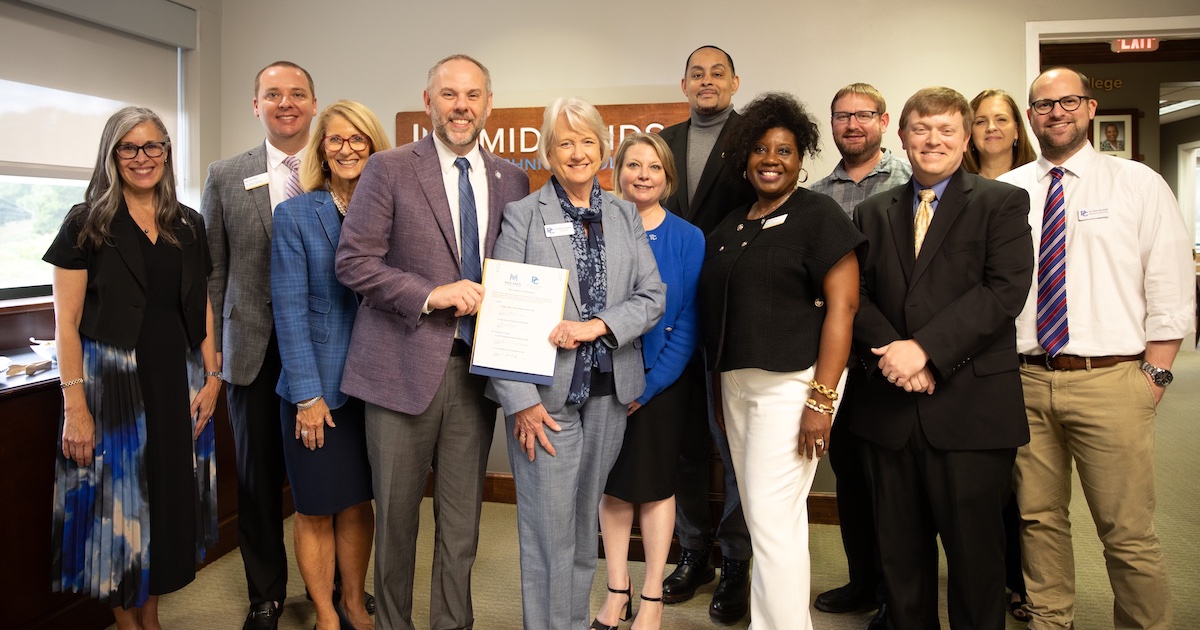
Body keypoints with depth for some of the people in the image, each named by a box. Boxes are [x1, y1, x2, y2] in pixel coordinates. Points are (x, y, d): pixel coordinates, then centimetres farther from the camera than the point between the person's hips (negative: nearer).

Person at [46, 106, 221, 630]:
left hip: (178, 380, 4)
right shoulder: (87, 224, -4)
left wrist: (212, 377, 1)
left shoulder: (189, 225, 8)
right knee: (118, 500, 5)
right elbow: (66, 323, -7)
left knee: (170, 494, 11)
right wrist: (75, 407, -13)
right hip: (111, 383, -4)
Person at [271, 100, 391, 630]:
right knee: (317, 508, 9)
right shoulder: (294, 215, -3)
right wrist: (308, 394, -11)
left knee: (359, 502, 14)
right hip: (318, 387, -2)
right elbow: (289, 309, -7)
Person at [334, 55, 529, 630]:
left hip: (477, 366, 3)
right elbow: (353, 261, -7)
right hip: (405, 364, -3)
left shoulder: (511, 180, 10)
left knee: (462, 516, 12)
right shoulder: (389, 169, -2)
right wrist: (431, 295, -17)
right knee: (396, 514, 10)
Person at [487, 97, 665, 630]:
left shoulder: (625, 215, 10)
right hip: (545, 394, -3)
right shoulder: (522, 215, -2)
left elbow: (652, 296, 5)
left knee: (586, 521, 14)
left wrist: (597, 325, -13)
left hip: (608, 392, 4)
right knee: (549, 527, 1)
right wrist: (520, 399, -14)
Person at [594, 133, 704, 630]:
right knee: (612, 481, 8)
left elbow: (689, 322, -7)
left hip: (663, 378, -2)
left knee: (655, 482, 6)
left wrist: (649, 385, -13)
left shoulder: (688, 239, -5)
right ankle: (616, 590, 21)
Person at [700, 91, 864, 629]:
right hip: (735, 380, 7)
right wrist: (722, 384, 11)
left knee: (774, 522, -7)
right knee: (760, 517, 14)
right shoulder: (730, 227, 14)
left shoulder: (818, 215, -5)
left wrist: (821, 399, -18)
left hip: (790, 382, -7)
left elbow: (842, 305, -12)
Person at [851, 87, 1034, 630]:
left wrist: (924, 348, -18)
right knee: (899, 553, 13)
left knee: (975, 551, 7)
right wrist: (889, 353, -12)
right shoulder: (873, 212, 14)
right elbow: (856, 294, 5)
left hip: (970, 407, -3)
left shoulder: (1002, 203, 3)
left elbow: (1006, 290, -11)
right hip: (890, 407, 4)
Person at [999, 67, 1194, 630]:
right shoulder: (1004, 193, 8)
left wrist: (1153, 376, -4)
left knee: (1129, 535, 2)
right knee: (1039, 520, 13)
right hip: (1025, 380, 2)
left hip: (1109, 382, -2)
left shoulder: (1138, 184, 4)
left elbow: (1171, 292, 2)